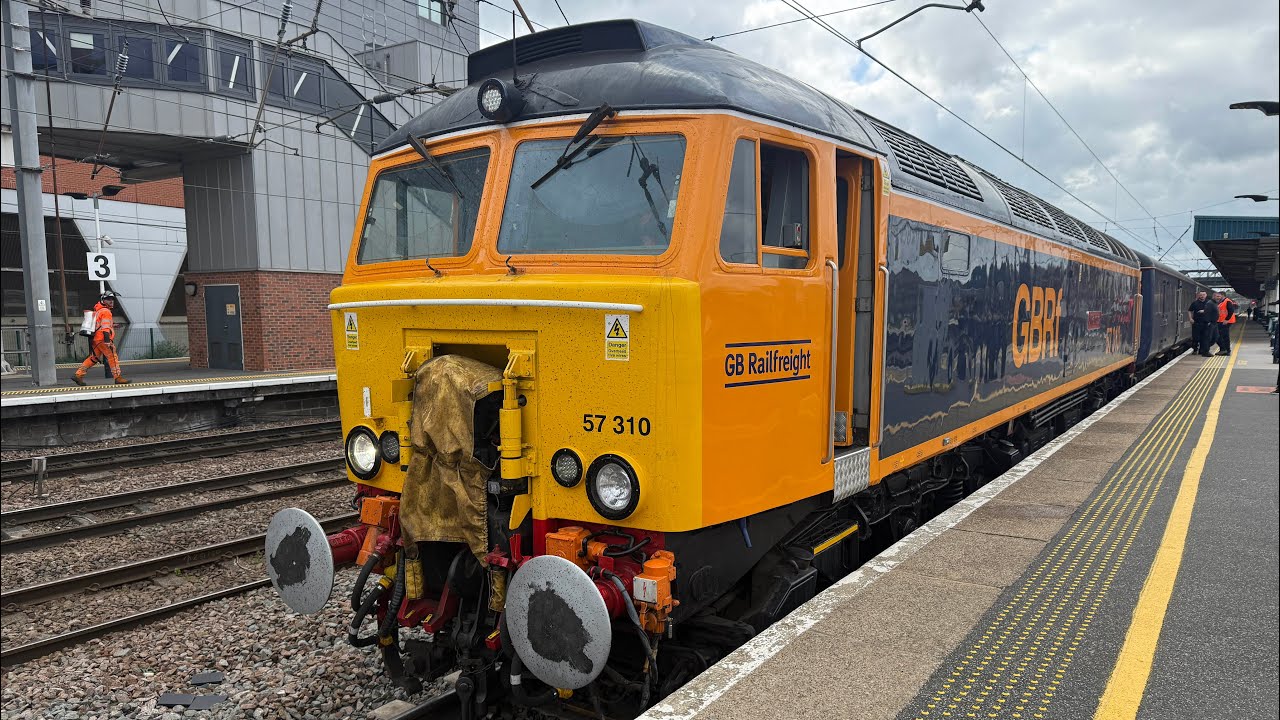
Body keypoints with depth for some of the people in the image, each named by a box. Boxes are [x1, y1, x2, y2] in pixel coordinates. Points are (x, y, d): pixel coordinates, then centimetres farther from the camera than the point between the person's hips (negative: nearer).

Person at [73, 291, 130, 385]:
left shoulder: (97, 311, 23)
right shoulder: (106, 311, -8)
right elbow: (105, 327, -16)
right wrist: (107, 341, -21)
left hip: (95, 339, 9)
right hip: (102, 339, -9)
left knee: (93, 358, 13)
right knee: (112, 357, -8)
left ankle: (78, 375, 10)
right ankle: (118, 378, -10)